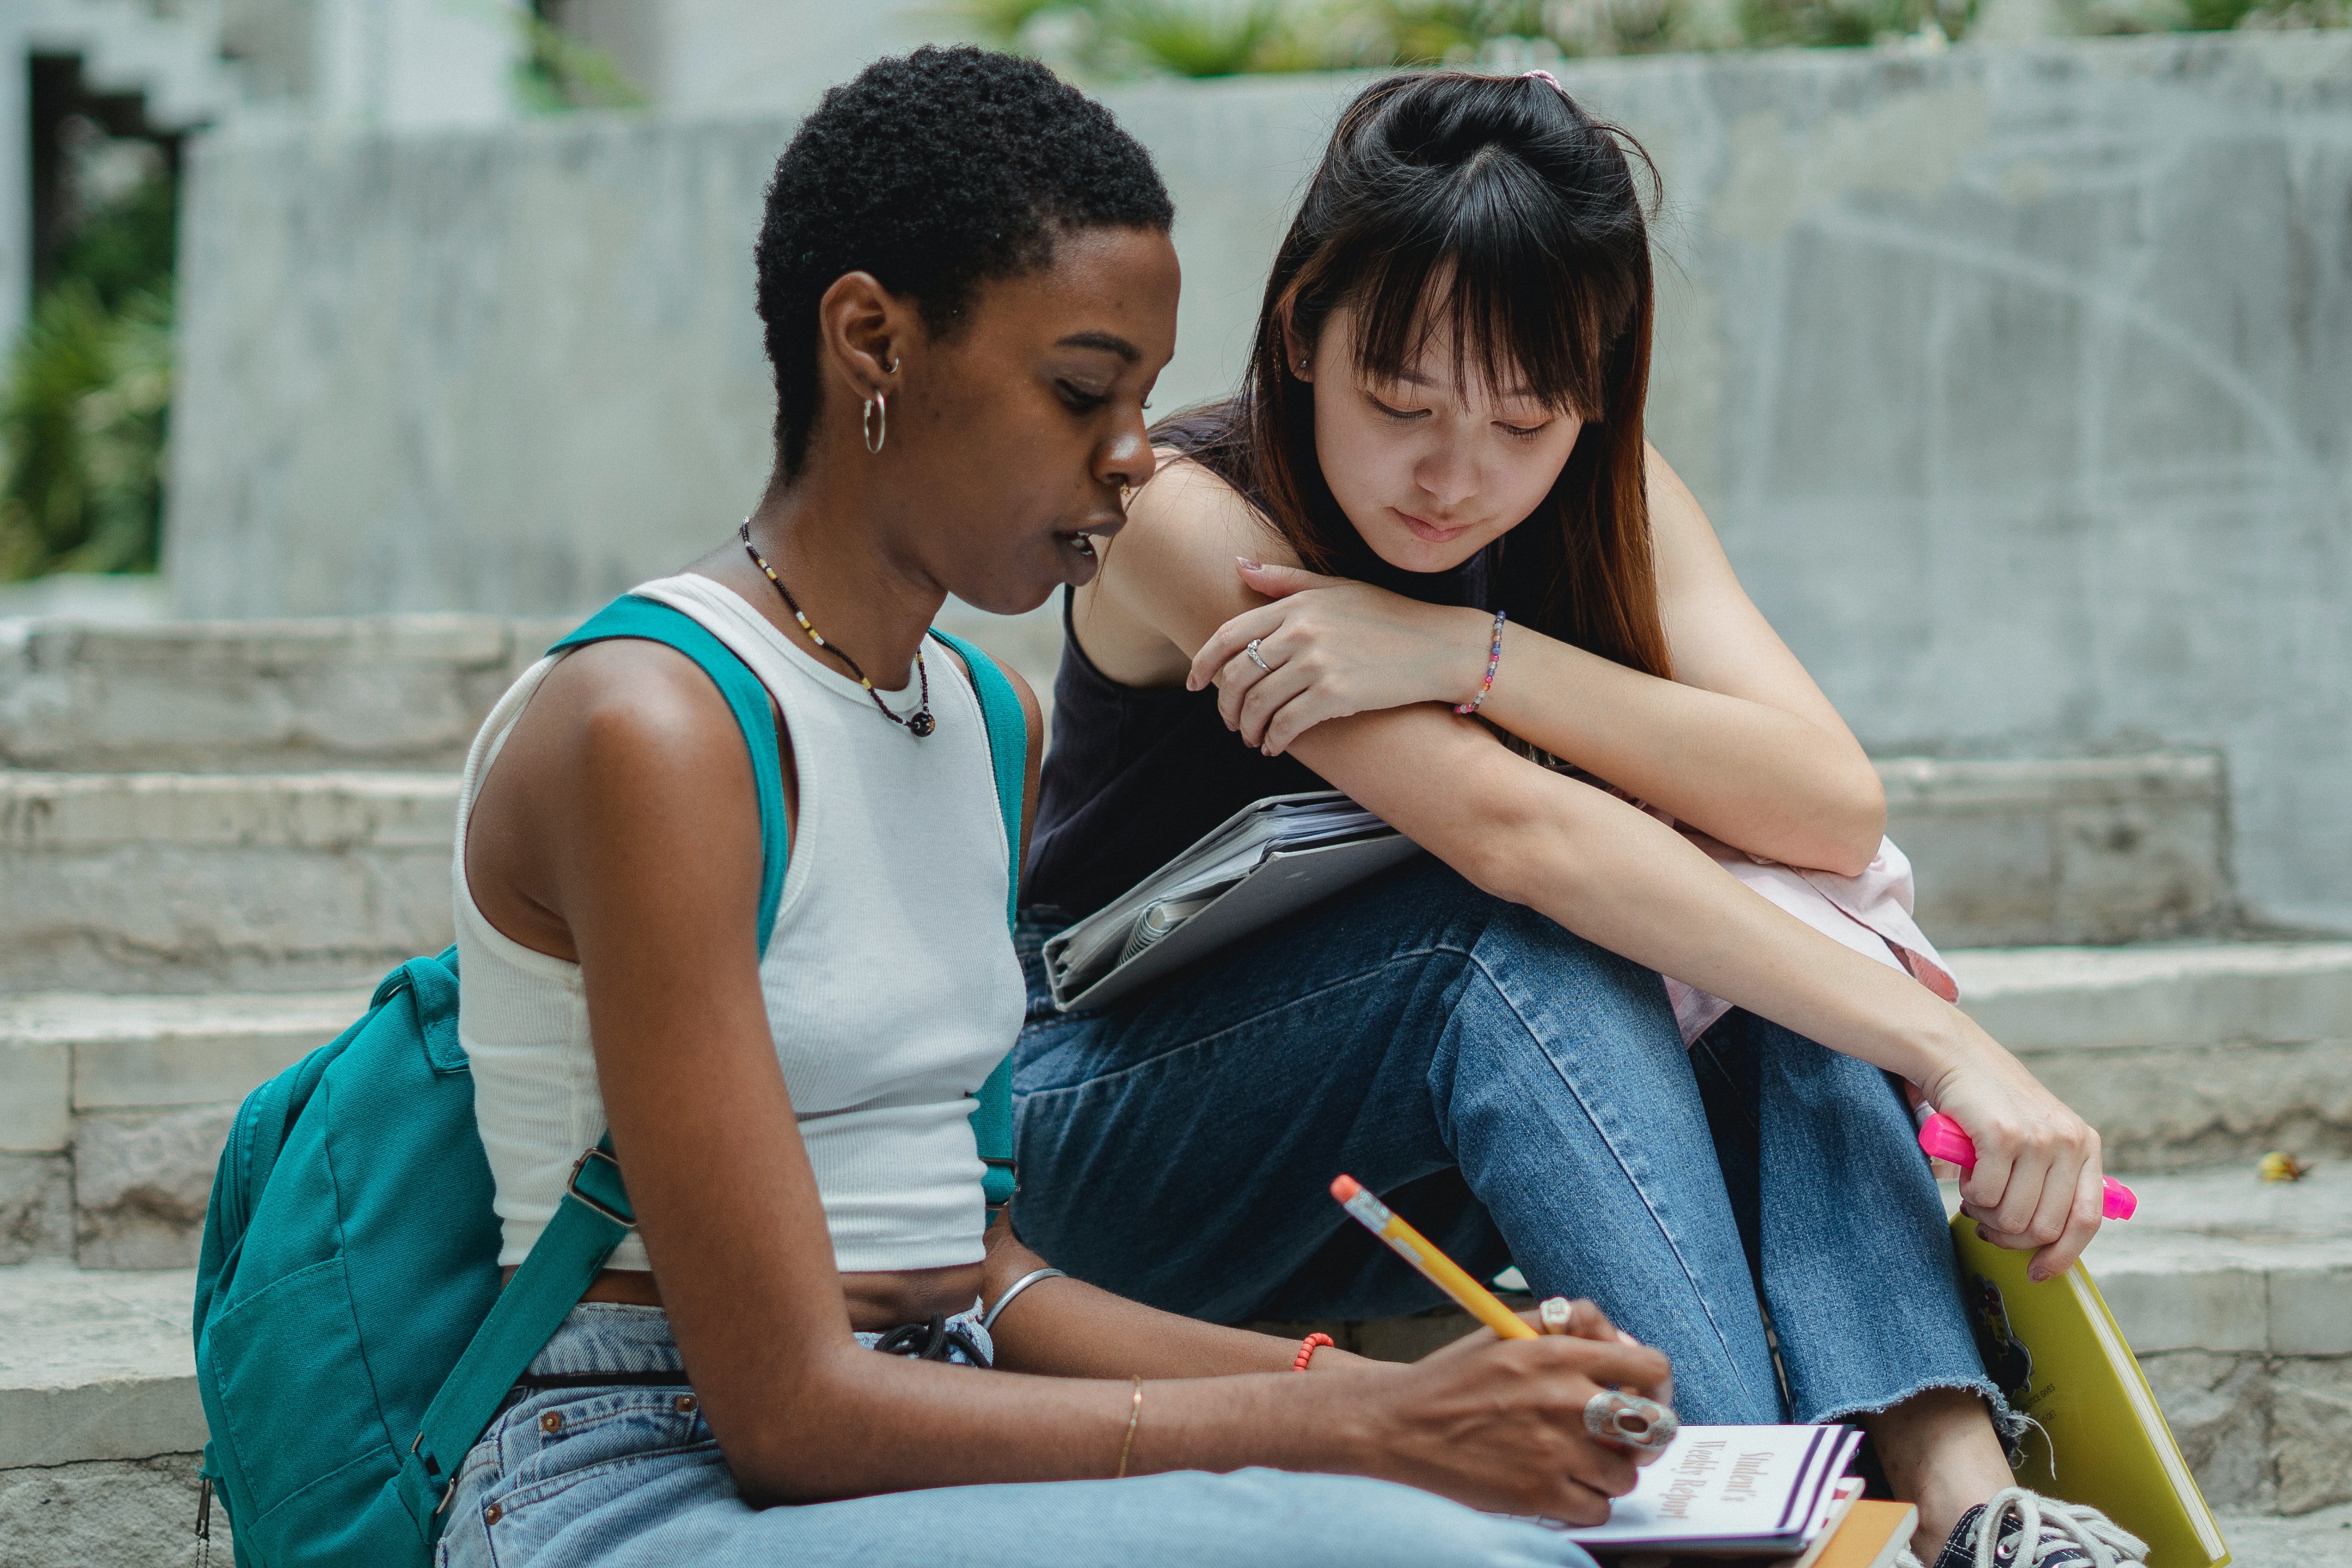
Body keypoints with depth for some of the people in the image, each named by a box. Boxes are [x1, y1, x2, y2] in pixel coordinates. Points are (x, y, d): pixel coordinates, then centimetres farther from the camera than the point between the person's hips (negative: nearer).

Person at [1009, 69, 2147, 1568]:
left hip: (1426, 1171, 5)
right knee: (1521, 929, -32)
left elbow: (1838, 807, -20)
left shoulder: (1601, 502, -4)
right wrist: (1949, 1048, -42)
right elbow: (1516, 831, -35)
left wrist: (1471, 652, -31)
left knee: (1766, 930, -23)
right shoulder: (1189, 517, -22)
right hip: (1111, 1140, -5)